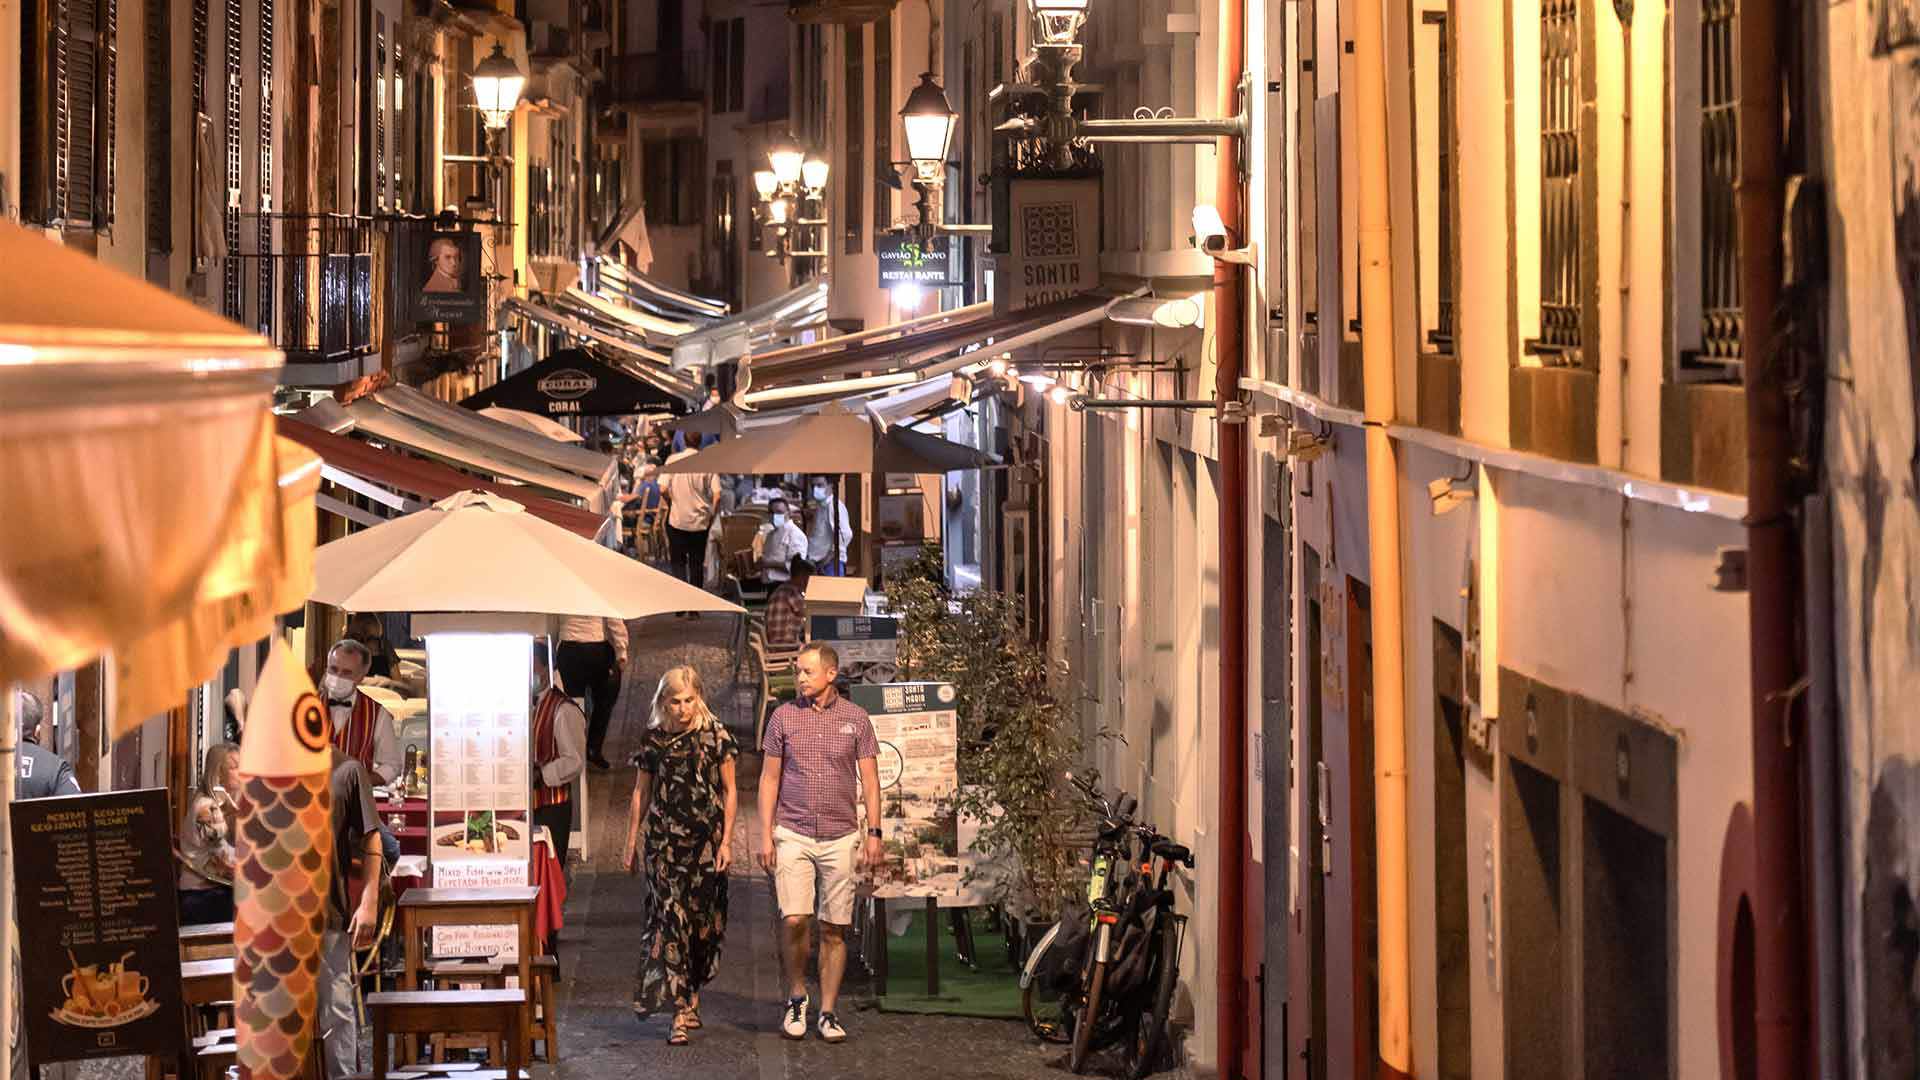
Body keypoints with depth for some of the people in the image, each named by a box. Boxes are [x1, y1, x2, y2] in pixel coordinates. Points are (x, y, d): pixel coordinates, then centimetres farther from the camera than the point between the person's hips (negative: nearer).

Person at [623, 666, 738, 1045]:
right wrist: (631, 843, 13)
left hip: (706, 839, 0)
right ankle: (682, 1012, -14)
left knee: (701, 919, 4)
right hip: (665, 839, 0)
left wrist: (726, 841, -3)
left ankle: (690, 996, 22)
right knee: (671, 917, -10)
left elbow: (730, 791, 3)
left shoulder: (716, 735, 1)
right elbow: (641, 794, 13)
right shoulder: (654, 740, 6)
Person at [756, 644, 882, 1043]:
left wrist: (874, 834, -2)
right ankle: (796, 996, 7)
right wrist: (765, 835, -1)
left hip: (840, 838, 1)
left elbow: (870, 780, 6)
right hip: (793, 836, -1)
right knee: (794, 920, -14)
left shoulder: (855, 718, 4)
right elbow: (769, 778, 6)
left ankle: (828, 1013, 10)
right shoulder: (784, 717, 4)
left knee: (834, 929, 2)